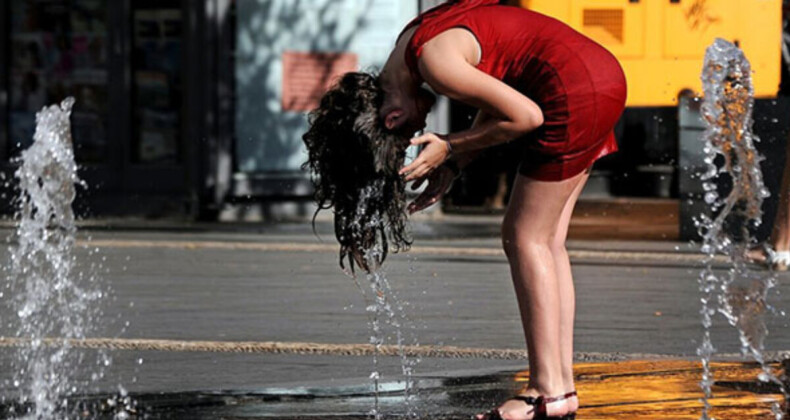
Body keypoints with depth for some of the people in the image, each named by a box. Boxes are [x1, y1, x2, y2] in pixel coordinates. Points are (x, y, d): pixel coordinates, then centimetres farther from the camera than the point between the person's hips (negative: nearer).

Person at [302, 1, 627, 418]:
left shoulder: (433, 62, -19)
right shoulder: (410, 44, 10)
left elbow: (526, 115, -16)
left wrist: (451, 148, -7)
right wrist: (453, 168, 7)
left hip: (574, 92, -10)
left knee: (525, 238, -5)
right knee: (545, 239, 10)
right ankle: (562, 383, 10)